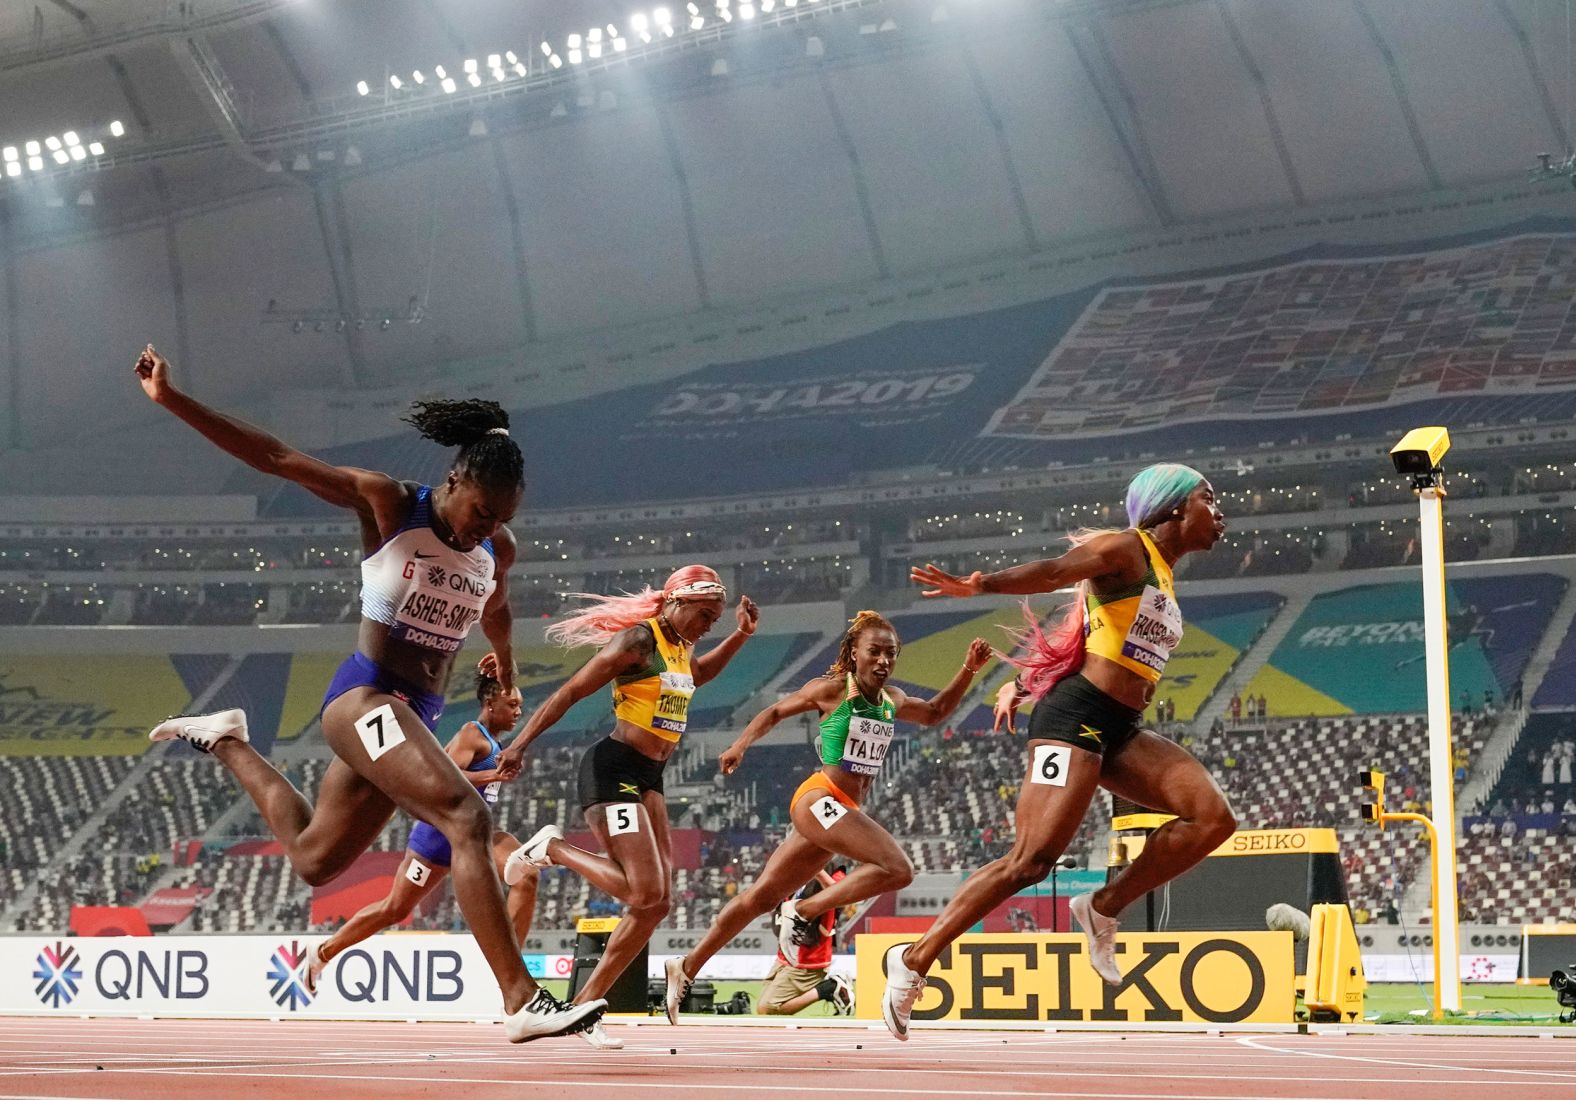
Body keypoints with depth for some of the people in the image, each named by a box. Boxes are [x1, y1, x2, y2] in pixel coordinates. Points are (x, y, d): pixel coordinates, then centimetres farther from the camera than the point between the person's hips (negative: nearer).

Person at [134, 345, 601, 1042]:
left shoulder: (498, 550, 6)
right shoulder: (387, 504, -9)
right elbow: (275, 458, -8)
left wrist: (505, 668, 48)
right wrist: (171, 400, -11)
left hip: (416, 715, 7)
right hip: (365, 695, -7)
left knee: (313, 860, 18)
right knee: (468, 820, -27)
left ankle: (226, 742, 38)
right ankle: (522, 1002, -32)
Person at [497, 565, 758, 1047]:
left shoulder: (679, 647, 14)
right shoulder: (637, 642, -12)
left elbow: (696, 675, 40)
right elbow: (569, 692, -13)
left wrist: (739, 636, 27)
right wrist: (520, 744, -18)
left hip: (647, 778, 9)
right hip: (613, 769, -9)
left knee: (658, 903, 4)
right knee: (645, 894, -20)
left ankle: (585, 1006, 10)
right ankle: (552, 849, 0)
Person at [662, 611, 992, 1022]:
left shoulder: (892, 701, 15)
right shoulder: (831, 690, -3)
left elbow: (934, 713, 32)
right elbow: (774, 712, 7)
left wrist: (968, 671, 21)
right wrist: (741, 745, -6)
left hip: (847, 811, 7)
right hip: (819, 799, -7)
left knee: (762, 897, 11)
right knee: (898, 869, -22)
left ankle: (686, 968, 19)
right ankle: (805, 911, -11)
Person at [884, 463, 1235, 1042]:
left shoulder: (1164, 579, 22)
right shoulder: (1125, 549, -5)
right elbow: (1052, 570, -22)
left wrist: (1022, 683, 17)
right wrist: (982, 584, -39)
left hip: (1119, 731, 9)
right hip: (1077, 716, -9)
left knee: (1213, 817, -7)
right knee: (1032, 860, -17)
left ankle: (1104, 908, 0)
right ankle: (914, 960, -10)